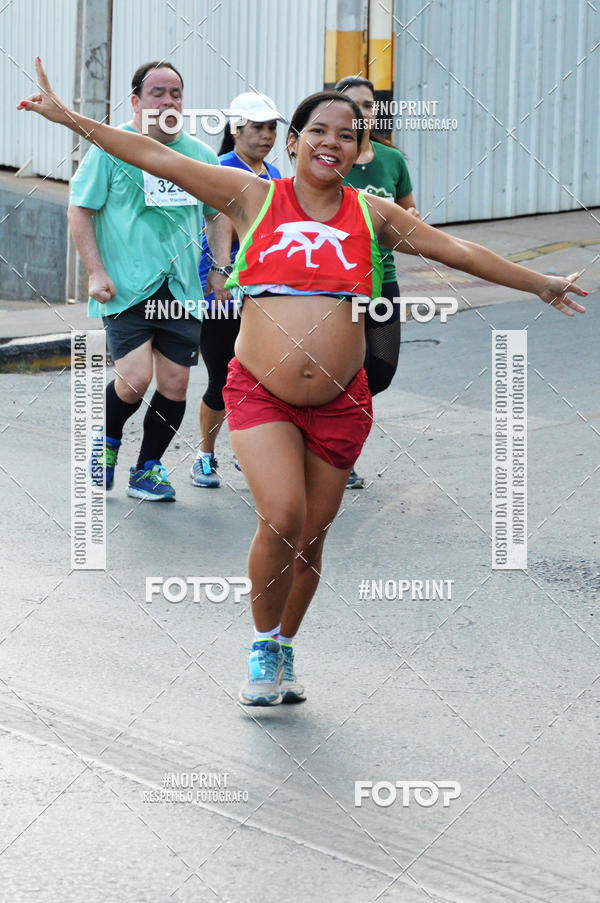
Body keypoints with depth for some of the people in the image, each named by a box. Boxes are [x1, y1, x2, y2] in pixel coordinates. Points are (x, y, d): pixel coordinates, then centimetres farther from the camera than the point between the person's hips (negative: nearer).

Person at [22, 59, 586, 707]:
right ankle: (263, 647, 6)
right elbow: (155, 158, -2)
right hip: (259, 392, -2)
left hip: (339, 402, 2)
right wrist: (67, 117, -6)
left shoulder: (371, 214, 6)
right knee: (281, 520, -18)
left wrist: (541, 285, 22)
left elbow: (460, 252, 15)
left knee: (311, 534, 7)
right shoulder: (253, 198, 0)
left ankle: (284, 650, 31)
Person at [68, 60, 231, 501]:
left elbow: (218, 214, 24)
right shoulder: (110, 148, -2)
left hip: (183, 290, 4)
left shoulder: (201, 154, 12)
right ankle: (107, 440, 15)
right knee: (134, 378, -15)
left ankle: (148, 468, 18)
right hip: (127, 288, -4)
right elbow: (80, 210, 0)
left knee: (175, 383, 1)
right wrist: (96, 271, -9)